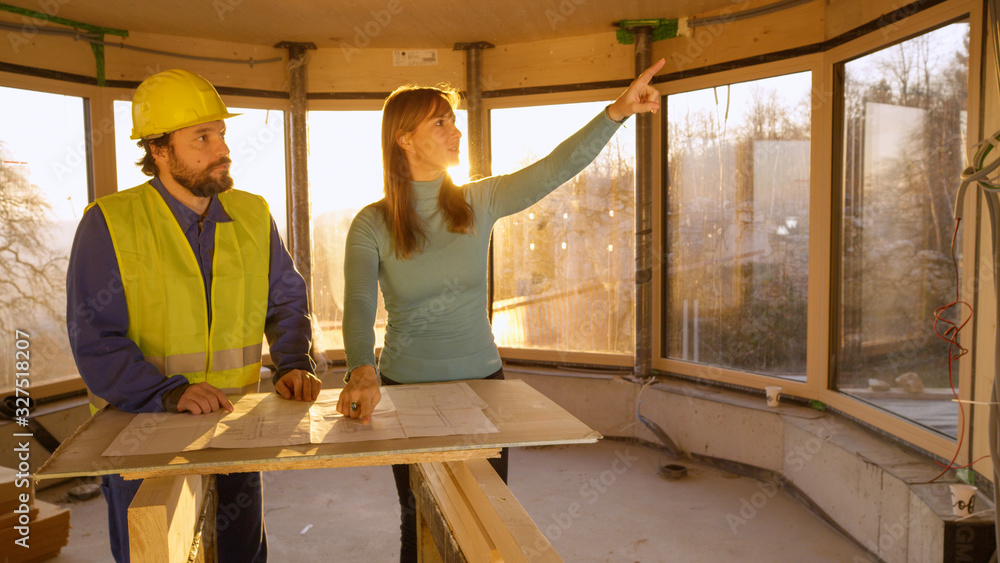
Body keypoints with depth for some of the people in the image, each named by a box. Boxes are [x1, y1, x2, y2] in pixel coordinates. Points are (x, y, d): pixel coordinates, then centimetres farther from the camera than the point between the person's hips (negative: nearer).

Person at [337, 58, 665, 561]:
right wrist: (362, 371, -40)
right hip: (407, 388, -2)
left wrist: (617, 111, -20)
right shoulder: (371, 225, -9)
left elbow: (555, 169, -10)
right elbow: (358, 306, -22)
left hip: (481, 381, 2)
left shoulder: (479, 203, -2)